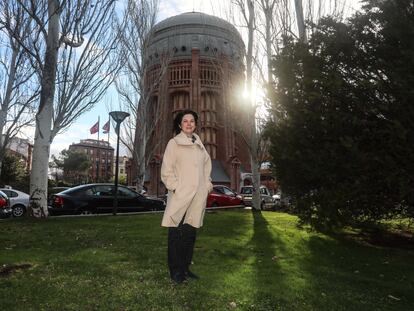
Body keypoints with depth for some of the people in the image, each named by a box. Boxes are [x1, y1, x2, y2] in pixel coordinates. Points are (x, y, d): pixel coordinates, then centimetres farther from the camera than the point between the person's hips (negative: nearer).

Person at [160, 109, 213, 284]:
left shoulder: (199, 145, 16)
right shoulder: (174, 143, 0)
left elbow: (206, 166, 19)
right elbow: (166, 170, -5)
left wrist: (207, 185, 7)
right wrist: (175, 187, -14)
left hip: (197, 198, 6)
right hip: (179, 197, -5)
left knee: (190, 234, 12)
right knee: (176, 235, 0)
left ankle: (185, 268, 25)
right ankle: (175, 271, 13)